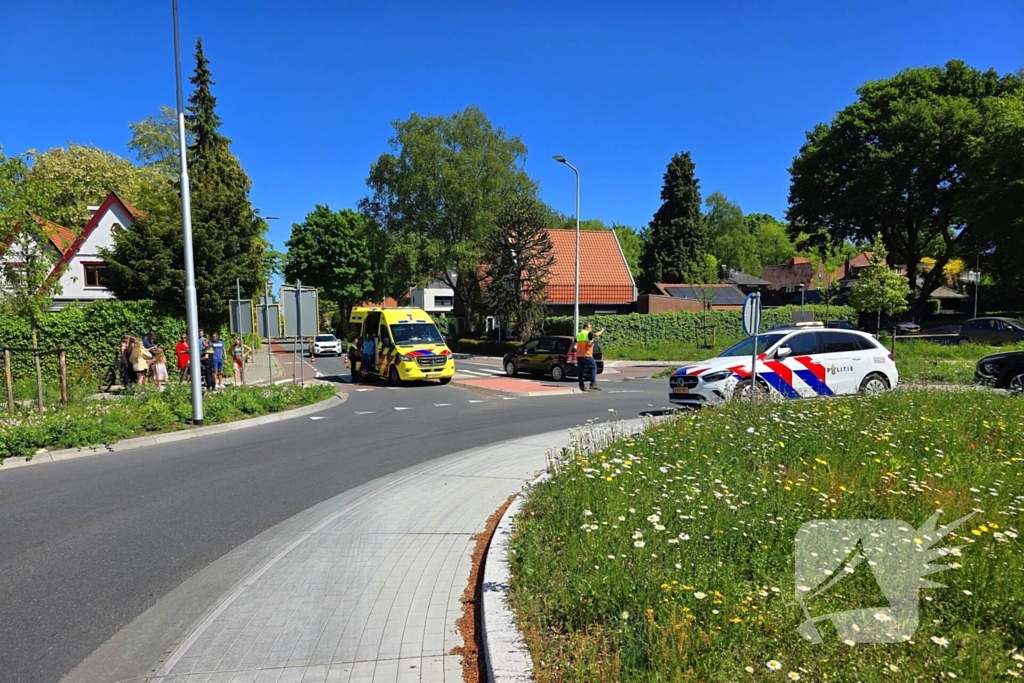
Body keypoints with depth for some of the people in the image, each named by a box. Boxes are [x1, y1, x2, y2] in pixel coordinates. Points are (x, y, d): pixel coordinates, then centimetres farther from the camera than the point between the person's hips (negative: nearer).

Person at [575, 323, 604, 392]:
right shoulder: (589, 333, -5)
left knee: (580, 370, 8)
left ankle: (582, 386, 8)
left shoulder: (578, 335, 18)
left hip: (579, 355, 7)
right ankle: (593, 384, -12)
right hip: (586, 355, -7)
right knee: (593, 368, -1)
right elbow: (596, 335, -24)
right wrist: (602, 330, -6)